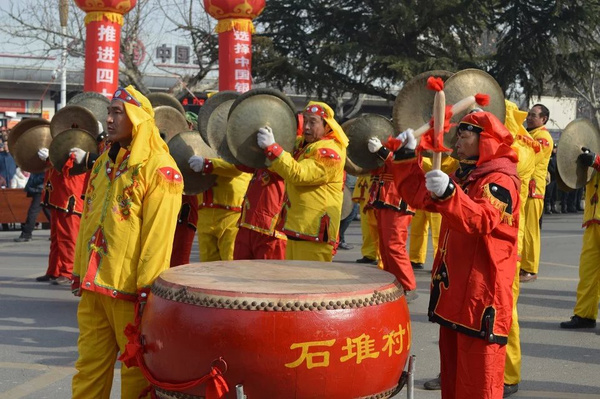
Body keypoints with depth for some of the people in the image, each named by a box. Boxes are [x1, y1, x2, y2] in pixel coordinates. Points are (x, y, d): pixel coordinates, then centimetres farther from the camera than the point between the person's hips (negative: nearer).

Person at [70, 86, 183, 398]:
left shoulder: (158, 167, -10)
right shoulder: (103, 163, 14)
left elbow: (159, 232, -14)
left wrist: (148, 287, -17)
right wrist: (79, 271, 17)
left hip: (130, 287, -7)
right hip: (93, 285, 7)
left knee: (136, 367, 6)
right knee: (90, 366, 12)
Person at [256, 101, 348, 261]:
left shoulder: (330, 151, -13)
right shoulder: (301, 143, 15)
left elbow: (298, 174, -26)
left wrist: (271, 147, -28)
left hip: (315, 231, -9)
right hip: (296, 228, 9)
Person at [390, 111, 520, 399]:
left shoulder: (500, 180, -14)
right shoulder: (464, 176, 17)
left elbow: (480, 220, -32)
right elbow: (419, 195, 19)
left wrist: (448, 193, -47)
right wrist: (407, 156, 11)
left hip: (481, 295, -10)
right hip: (455, 292, 10)